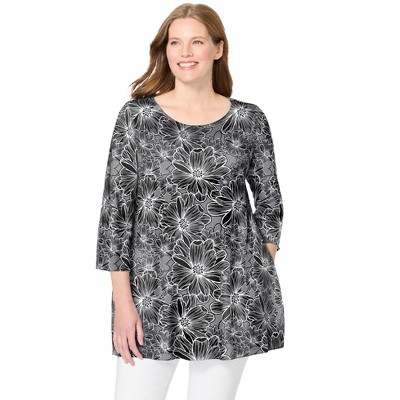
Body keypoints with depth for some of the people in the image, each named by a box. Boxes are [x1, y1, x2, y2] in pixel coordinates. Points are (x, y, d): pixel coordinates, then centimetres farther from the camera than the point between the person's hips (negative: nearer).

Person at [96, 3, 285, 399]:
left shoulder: (249, 120, 2)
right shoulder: (136, 116, -2)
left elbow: (270, 202, 12)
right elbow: (116, 209, -2)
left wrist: (262, 274, 5)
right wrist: (122, 299, -6)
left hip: (231, 297, 1)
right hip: (153, 294, -1)